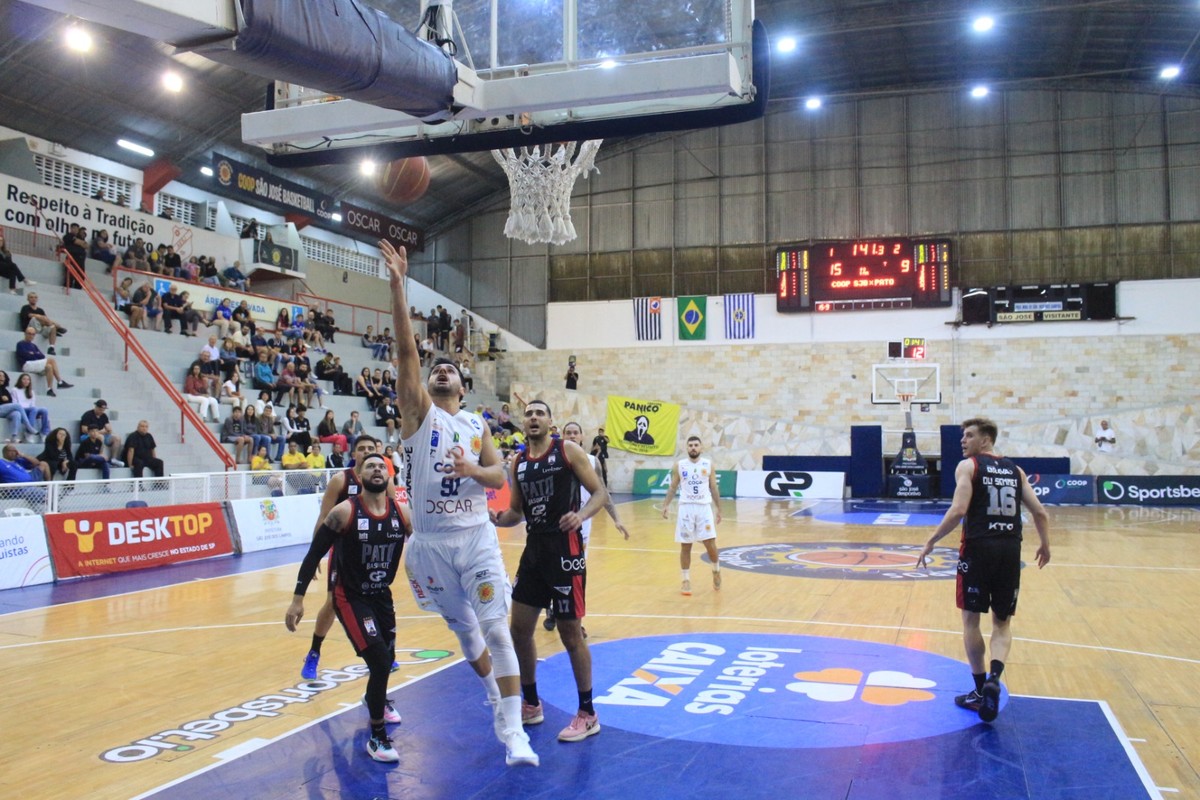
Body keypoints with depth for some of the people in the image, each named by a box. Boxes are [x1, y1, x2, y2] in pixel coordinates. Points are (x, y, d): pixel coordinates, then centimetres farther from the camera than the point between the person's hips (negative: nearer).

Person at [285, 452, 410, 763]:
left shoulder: (401, 513, -9)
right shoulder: (345, 512, -17)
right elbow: (314, 554, -12)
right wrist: (298, 598, -13)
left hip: (382, 595, 5)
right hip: (350, 598, -5)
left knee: (387, 659, 19)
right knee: (379, 661, -17)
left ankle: (376, 699, 54)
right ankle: (377, 736, -1)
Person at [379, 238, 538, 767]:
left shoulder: (476, 426, 8)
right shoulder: (418, 412, -1)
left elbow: (499, 478, 4)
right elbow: (405, 349, -13)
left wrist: (472, 470, -18)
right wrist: (398, 285, -23)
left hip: (476, 537, 1)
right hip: (431, 542, -1)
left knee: (496, 629, -7)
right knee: (462, 628, 15)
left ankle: (512, 730, -2)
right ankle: (495, 694, 41)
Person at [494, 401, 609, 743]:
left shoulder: (567, 450, -5)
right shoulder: (518, 462, 10)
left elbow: (600, 493, -7)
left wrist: (581, 514, -27)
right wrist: (495, 518, -5)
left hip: (565, 549, -6)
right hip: (534, 548, 6)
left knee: (570, 632, 0)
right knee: (520, 629, 10)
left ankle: (587, 714, 13)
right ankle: (530, 704, 28)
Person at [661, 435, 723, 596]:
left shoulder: (708, 465, 4)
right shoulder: (679, 466, 3)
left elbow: (714, 488, 9)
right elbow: (672, 487, 7)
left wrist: (719, 509, 6)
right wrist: (666, 505, -6)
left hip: (704, 507, 0)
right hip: (686, 508, 0)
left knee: (710, 544, -4)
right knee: (685, 546, 2)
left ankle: (716, 570, 24)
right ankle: (686, 580, 11)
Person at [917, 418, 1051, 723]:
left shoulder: (968, 466, -2)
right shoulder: (1015, 470, 14)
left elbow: (958, 510, -14)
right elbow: (1040, 512, 10)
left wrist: (931, 542, -8)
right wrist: (1045, 544, 26)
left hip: (978, 548, -4)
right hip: (1010, 550, 4)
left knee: (971, 619, 9)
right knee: (1003, 623, 14)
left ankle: (980, 690, 13)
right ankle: (994, 677, -10)